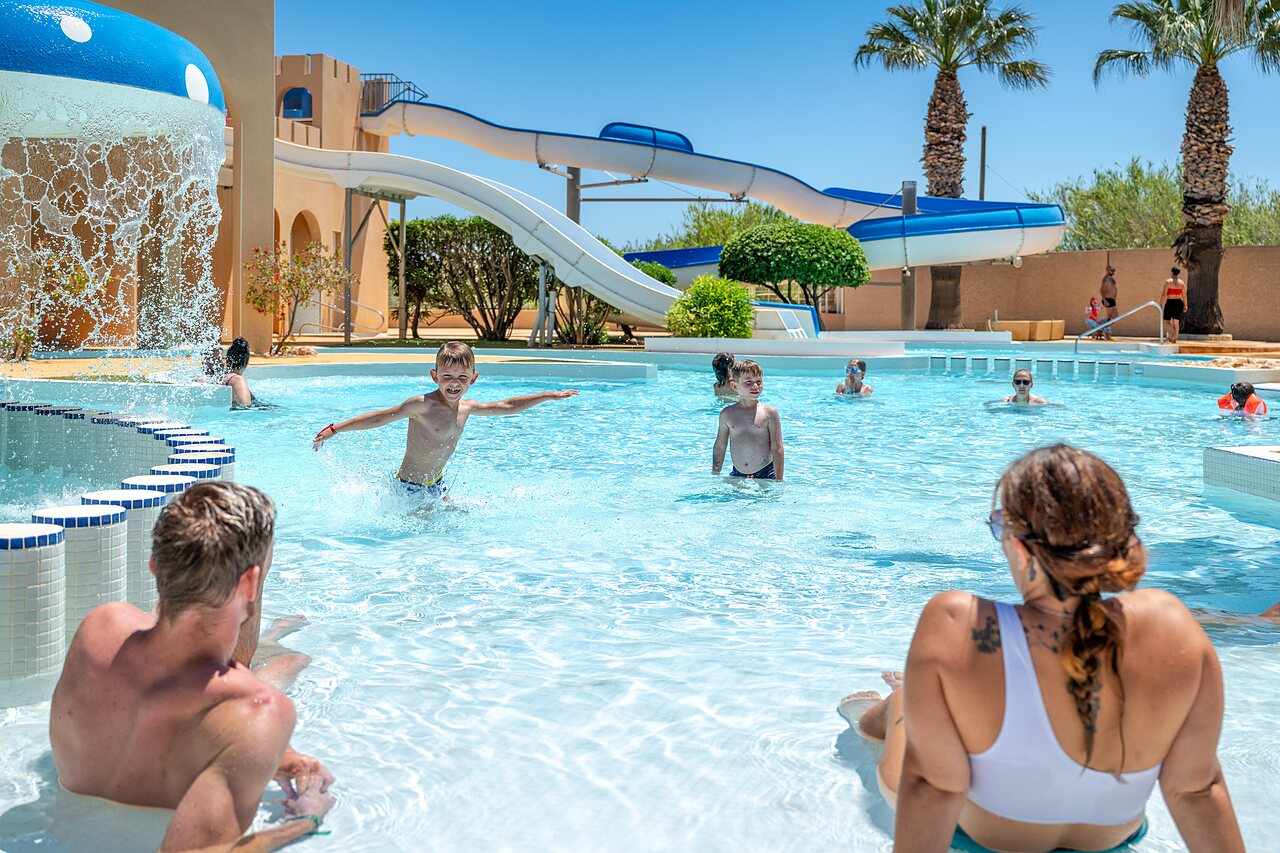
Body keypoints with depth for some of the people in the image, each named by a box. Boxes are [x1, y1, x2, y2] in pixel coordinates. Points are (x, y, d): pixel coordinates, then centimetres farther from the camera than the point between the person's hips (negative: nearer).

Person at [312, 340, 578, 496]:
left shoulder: (466, 408, -1)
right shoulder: (422, 405, -22)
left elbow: (507, 407, 11)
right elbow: (381, 417, -18)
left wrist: (550, 395, 16)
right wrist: (334, 429, -20)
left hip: (436, 482, 7)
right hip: (410, 486, -7)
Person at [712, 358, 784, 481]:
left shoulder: (769, 413, -4)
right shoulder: (727, 414, 3)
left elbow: (777, 449, -4)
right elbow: (719, 447, 11)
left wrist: (779, 480, -7)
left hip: (765, 475, -2)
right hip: (737, 475, 2)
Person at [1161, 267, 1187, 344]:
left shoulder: (1168, 281, -6)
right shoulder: (1182, 282, 6)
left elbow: (1164, 294, -11)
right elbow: (1184, 295, 4)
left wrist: (1161, 304, -8)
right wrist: (1185, 305, 12)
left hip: (1170, 303, -4)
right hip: (1179, 303, 4)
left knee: (1166, 322, 6)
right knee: (1176, 322, 9)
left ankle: (1172, 333, -20)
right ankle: (1174, 339, 9)